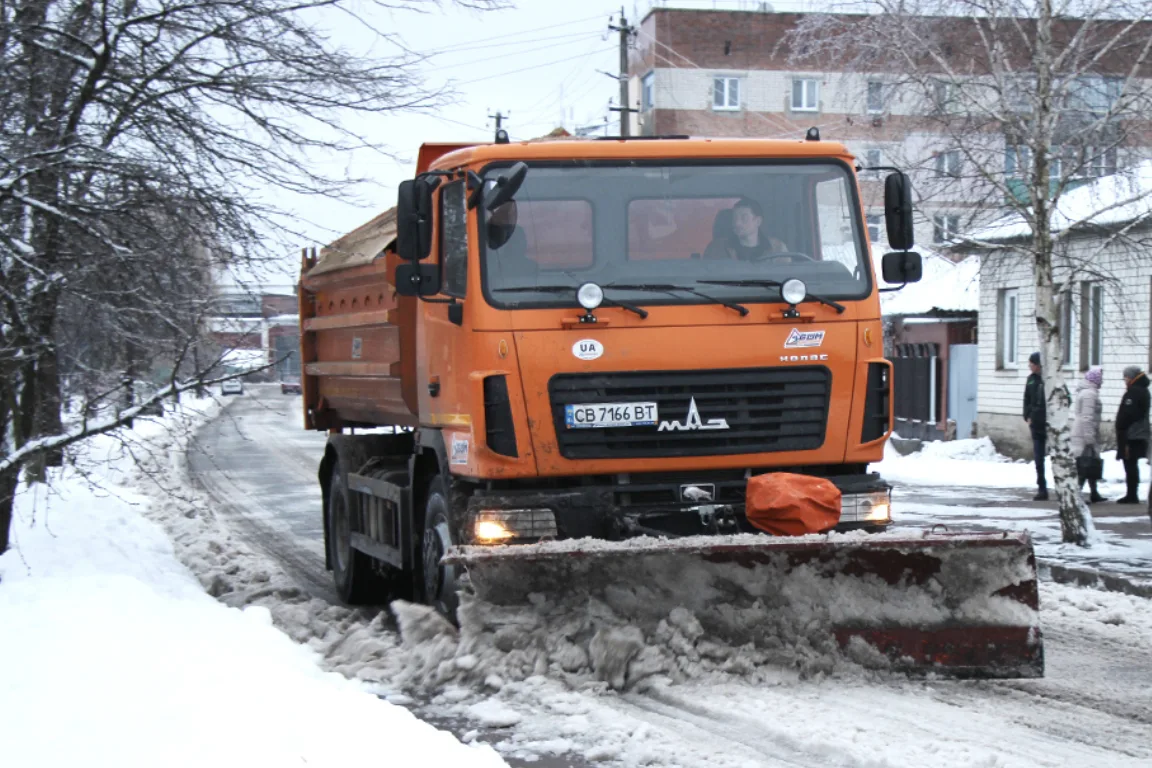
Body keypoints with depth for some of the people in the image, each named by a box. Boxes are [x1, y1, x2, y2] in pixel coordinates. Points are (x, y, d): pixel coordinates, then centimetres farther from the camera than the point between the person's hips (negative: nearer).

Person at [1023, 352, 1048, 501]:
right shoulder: (1032, 379, 9)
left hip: (1049, 425, -6)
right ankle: (1042, 489, 13)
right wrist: (1027, 417, 4)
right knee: (1038, 459, 7)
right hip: (1036, 424, 6)